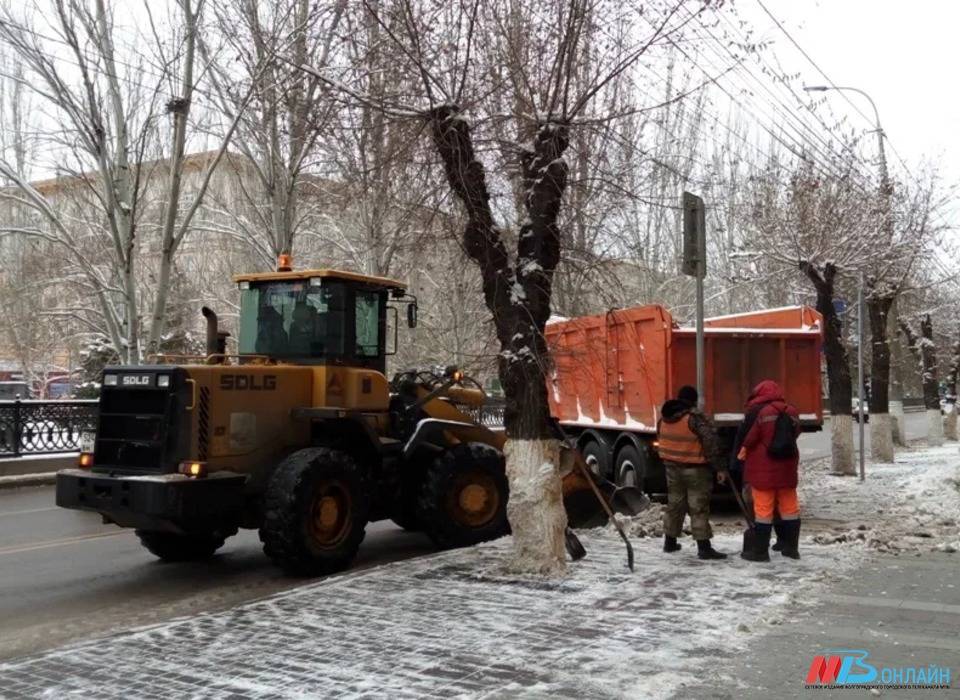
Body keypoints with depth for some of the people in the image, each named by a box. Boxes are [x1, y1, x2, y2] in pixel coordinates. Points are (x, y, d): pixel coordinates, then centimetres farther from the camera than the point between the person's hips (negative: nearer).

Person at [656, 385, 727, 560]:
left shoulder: (664, 416, 5)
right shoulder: (695, 417, -18)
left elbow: (660, 439, 15)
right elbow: (710, 441, -21)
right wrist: (715, 463, -12)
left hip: (672, 467, 7)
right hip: (695, 468, -7)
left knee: (674, 504, 17)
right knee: (699, 508, -4)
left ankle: (670, 542, 25)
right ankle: (704, 547, -4)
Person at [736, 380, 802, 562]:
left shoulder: (757, 412, -11)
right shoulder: (792, 412, 8)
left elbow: (747, 438, -11)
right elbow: (795, 434, 13)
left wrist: (743, 450, 6)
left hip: (763, 470, -5)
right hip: (787, 469, 6)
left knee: (763, 510, -1)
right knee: (789, 507, 13)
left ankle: (759, 550, 3)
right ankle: (791, 548, 21)